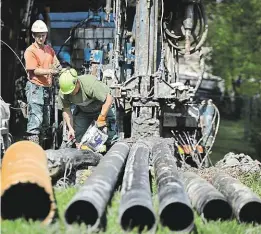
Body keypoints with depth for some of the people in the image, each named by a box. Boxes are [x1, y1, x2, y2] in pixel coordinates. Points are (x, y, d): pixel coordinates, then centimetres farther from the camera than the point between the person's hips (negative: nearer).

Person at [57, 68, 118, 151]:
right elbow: (66, 110, -9)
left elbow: (109, 99, -37)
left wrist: (101, 118, -33)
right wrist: (70, 128, -18)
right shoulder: (62, 94, -23)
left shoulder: (90, 84, -40)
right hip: (82, 111, 4)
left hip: (102, 108, -4)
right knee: (78, 138, -1)